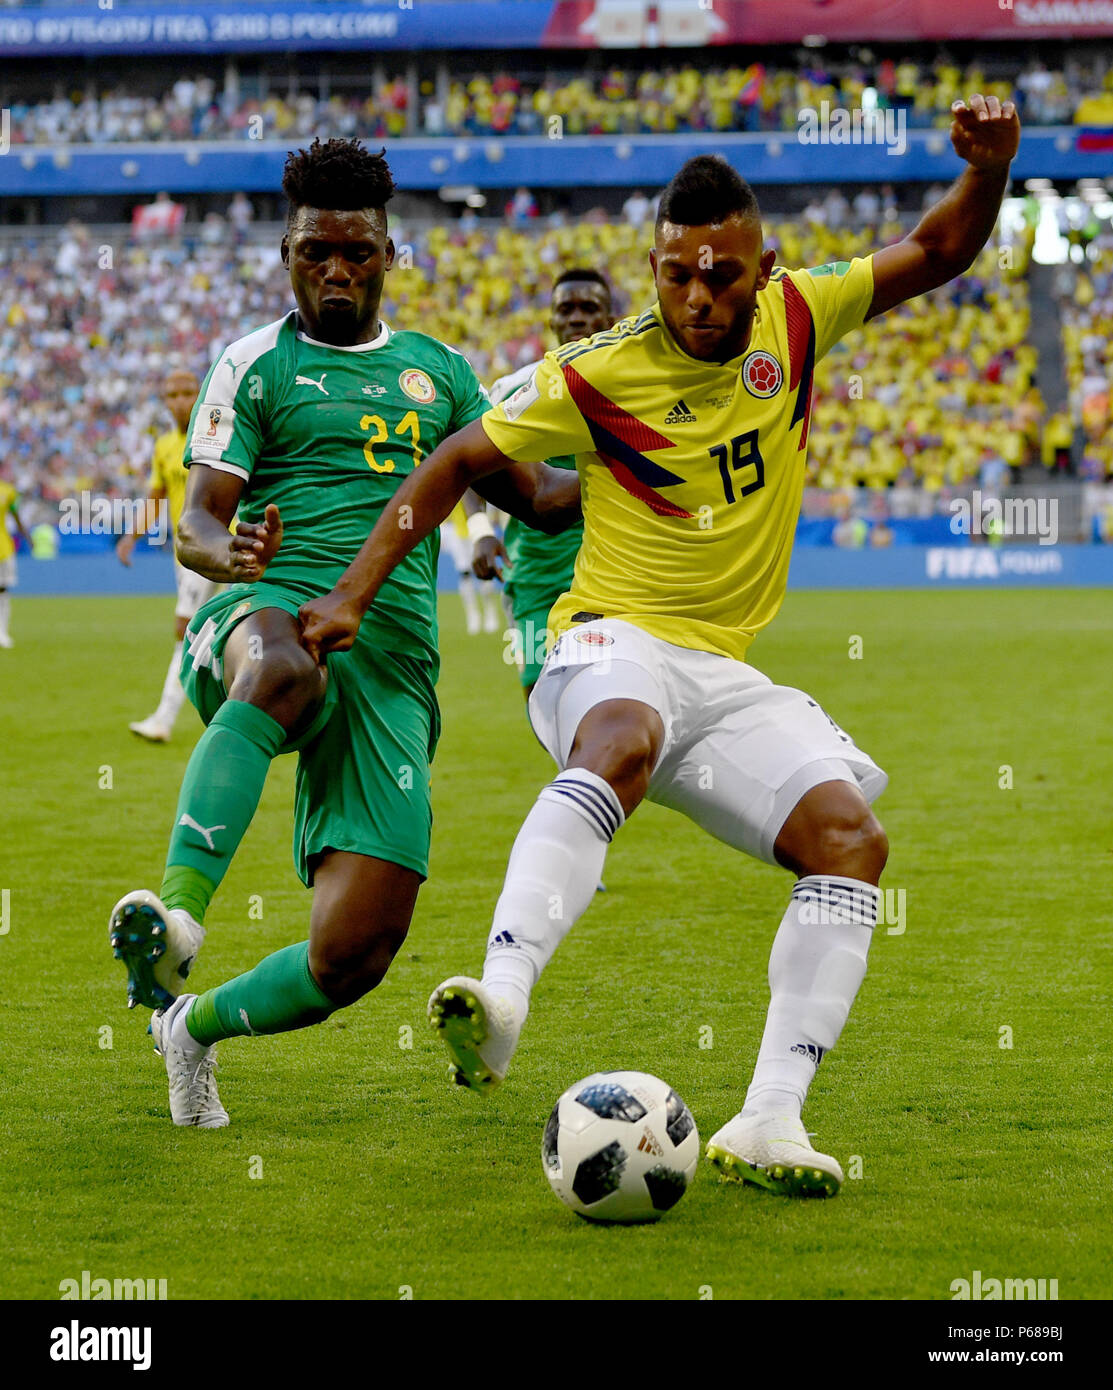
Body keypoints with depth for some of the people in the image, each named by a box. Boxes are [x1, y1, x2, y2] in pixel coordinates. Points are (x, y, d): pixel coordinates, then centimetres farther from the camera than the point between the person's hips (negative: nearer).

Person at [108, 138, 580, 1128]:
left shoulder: (436, 370, 23)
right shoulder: (258, 365, 11)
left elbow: (535, 494, 27)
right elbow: (196, 524, 2)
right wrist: (231, 554, -22)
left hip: (393, 662, 4)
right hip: (273, 611, -4)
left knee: (357, 953, -8)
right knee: (283, 667, -46)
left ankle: (194, 1024, 21)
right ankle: (176, 913, -56)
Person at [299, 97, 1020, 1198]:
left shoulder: (794, 318, 3)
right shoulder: (600, 376, -8)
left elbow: (935, 253, 14)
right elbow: (460, 462, 1)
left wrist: (988, 167, -6)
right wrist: (354, 592, -5)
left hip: (729, 676, 5)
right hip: (613, 646, -5)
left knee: (852, 837, -18)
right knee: (622, 741, -41)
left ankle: (767, 1124, -20)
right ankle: (498, 1002, -58)